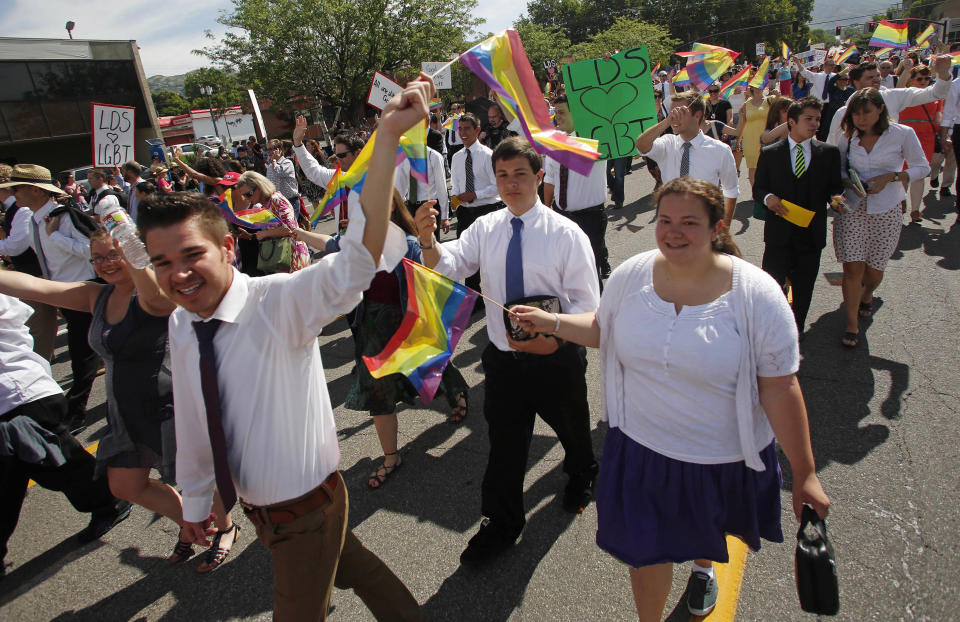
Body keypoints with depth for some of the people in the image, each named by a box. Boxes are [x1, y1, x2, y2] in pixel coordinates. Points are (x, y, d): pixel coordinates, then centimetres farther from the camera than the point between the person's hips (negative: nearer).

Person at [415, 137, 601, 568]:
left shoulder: (567, 234, -12)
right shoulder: (485, 228, -1)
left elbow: (586, 304, -13)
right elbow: (447, 266, -12)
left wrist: (552, 339, -29)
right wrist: (427, 240, -33)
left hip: (557, 359, -1)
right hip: (503, 358, 2)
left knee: (571, 427, 24)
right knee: (504, 443, 13)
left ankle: (581, 476, 59)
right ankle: (500, 525, 36)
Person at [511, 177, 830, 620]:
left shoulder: (755, 294, -20)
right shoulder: (631, 275, -11)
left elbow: (780, 388, -16)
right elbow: (603, 328, 9)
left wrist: (805, 473, -12)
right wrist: (552, 323, -3)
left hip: (723, 457, -1)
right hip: (642, 447, 1)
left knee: (706, 532, 28)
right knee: (644, 546, 11)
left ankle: (702, 569, 66)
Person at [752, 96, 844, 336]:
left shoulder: (829, 153, 6)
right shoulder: (770, 153, 1)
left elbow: (834, 187, 7)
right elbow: (758, 189, 4)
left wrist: (836, 197, -16)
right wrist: (768, 198, -18)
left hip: (811, 233, 2)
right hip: (779, 232, -2)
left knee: (804, 286, 12)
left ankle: (796, 327, 30)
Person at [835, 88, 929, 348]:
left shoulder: (903, 134, -4)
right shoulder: (848, 137, 3)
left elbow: (923, 168, 2)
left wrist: (891, 176, -14)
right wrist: (850, 182, -9)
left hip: (886, 211, -1)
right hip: (851, 209, 1)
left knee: (874, 269, 10)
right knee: (852, 267, -6)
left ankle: (867, 296, 45)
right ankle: (852, 324, 5)